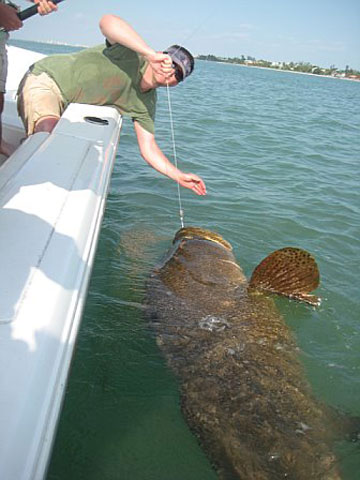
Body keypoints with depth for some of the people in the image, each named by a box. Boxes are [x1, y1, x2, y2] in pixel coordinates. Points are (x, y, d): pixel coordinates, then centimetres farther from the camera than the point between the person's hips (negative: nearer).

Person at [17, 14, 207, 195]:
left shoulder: (146, 103, 0)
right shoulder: (133, 55, -19)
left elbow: (148, 148, -1)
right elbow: (107, 21, -40)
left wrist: (180, 176, -10)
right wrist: (151, 54, -46)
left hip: (66, 104, 8)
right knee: (48, 134, -34)